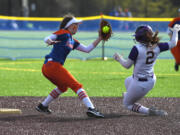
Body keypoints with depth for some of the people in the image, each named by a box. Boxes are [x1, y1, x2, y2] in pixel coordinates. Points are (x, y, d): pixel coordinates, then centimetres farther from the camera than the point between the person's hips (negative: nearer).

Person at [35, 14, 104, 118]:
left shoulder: (73, 41, 22)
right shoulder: (64, 33, -2)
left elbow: (87, 49, 21)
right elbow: (47, 38, -14)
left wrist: (99, 39, 16)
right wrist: (49, 41, -38)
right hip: (53, 65, -10)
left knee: (63, 87, 33)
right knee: (77, 86, -13)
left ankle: (43, 106, 38)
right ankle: (91, 109, -25)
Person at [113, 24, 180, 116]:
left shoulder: (137, 49, -26)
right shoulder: (156, 47, -11)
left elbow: (127, 65, -19)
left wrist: (119, 58, 1)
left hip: (140, 84, -7)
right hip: (151, 80, 7)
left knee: (127, 104, 13)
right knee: (127, 81, 36)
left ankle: (150, 111, -6)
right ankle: (129, 96, 62)